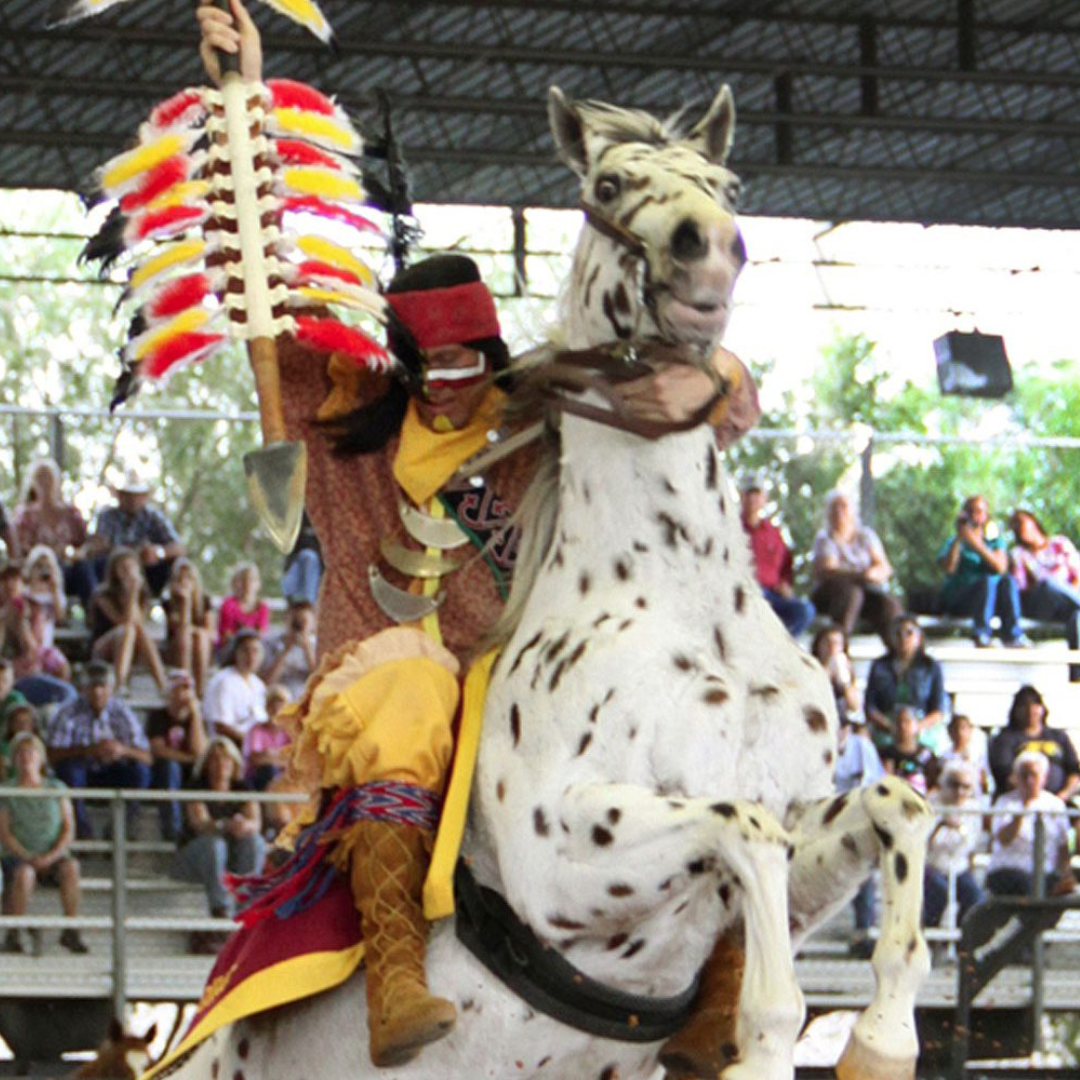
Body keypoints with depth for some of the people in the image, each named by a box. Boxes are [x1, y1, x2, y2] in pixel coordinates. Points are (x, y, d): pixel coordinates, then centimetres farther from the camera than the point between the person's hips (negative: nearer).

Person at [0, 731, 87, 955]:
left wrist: (51, 856, -13)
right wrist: (28, 858, -15)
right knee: (24, 874, -38)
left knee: (70, 867, -34)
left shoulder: (57, 789, 12)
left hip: (53, 858, 2)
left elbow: (68, 829, 5)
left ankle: (71, 931, -31)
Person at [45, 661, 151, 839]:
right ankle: (81, 828, -19)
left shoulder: (122, 713, -5)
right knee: (69, 767, -35)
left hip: (111, 776, 2)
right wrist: (88, 750, -36)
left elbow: (146, 757, -12)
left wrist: (123, 750, -34)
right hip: (79, 777, -2)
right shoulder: (69, 714, -13)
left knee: (139, 770, -25)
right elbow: (52, 755, -25)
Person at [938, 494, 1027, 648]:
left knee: (1008, 581, -29)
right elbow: (949, 568, -9)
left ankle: (1012, 635, -36)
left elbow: (1001, 567, -6)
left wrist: (977, 544, -15)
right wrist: (958, 540, -11)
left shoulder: (995, 541, 16)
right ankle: (981, 635, -42)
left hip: (990, 599, 3)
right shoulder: (954, 542, 11)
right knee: (987, 581, -33)